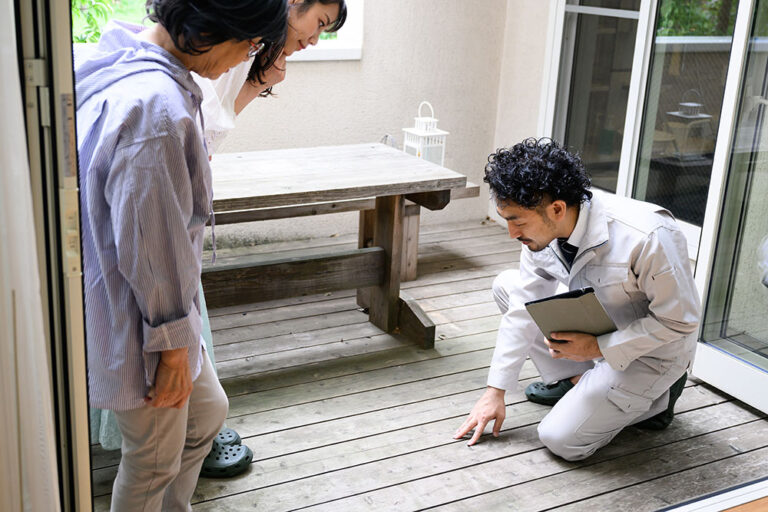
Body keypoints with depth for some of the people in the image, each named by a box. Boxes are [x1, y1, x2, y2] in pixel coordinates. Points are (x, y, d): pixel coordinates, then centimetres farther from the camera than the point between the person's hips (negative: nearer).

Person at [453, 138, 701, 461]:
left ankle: (651, 399, 7)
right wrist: (495, 392, -5)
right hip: (596, 326, 7)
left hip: (649, 353, -7)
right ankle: (574, 380, 5)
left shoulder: (646, 238, -37)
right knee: (506, 285, -3)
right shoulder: (540, 229, -15)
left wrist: (598, 348, -28)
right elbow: (523, 310, -6)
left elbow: (680, 321, -25)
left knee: (561, 439, -16)